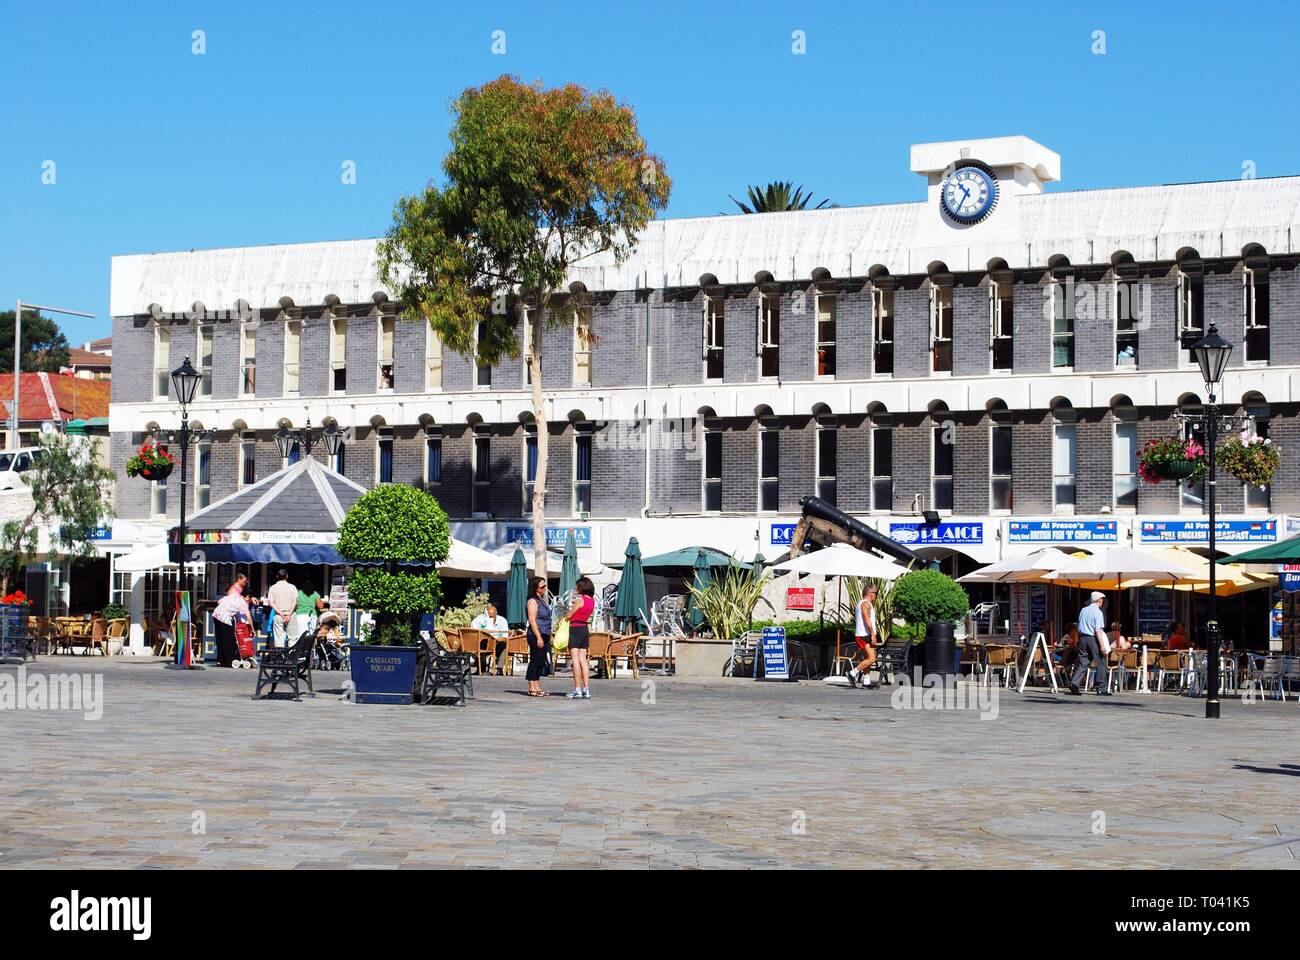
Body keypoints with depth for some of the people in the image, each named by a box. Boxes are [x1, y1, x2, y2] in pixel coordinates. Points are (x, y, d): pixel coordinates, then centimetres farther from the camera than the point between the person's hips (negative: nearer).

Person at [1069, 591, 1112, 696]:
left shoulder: (1083, 610, 11)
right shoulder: (1097, 612, -10)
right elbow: (1098, 630, -17)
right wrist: (1102, 645, -19)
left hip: (1082, 638, 6)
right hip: (1093, 639, -6)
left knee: (1082, 663, 7)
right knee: (1101, 663, 2)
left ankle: (1074, 683, -9)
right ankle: (1101, 689, 3)